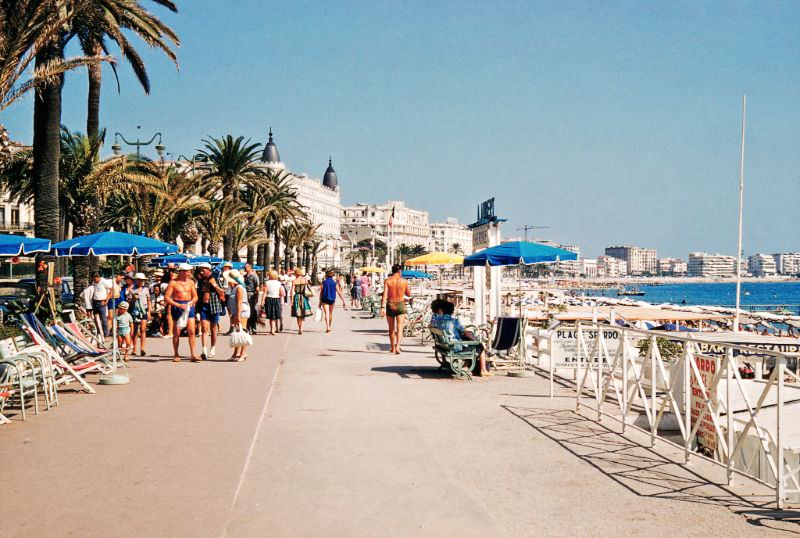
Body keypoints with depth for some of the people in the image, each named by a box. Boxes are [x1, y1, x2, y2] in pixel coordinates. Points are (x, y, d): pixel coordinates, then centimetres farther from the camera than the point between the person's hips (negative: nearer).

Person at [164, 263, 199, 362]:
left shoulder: (190, 282, 10)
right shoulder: (173, 282, -3)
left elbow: (195, 296, 14)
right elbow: (166, 298, -8)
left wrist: (192, 302, -9)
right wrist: (179, 305, -17)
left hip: (189, 307, 3)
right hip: (176, 307, -3)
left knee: (191, 331, -7)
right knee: (176, 332, 1)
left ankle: (193, 354, -7)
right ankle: (176, 355, 12)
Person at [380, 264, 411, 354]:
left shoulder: (387, 281, -4)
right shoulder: (404, 281, -2)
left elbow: (385, 294, -14)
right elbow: (409, 294, 10)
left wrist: (382, 307, -18)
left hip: (390, 305, 1)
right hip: (400, 305, -1)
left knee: (391, 328, 15)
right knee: (399, 327, -4)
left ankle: (392, 348, 26)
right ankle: (397, 346, -23)